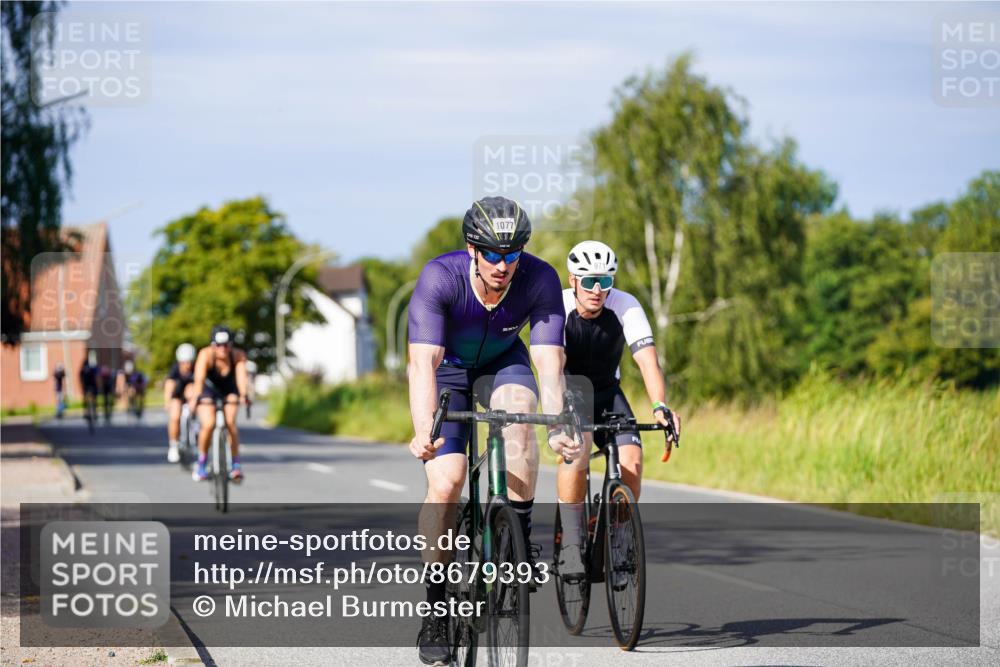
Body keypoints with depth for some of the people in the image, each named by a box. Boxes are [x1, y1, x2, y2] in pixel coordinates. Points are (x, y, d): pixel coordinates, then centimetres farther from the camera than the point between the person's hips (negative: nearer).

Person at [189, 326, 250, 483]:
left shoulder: (238, 355, -27)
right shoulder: (206, 355, -31)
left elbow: (241, 375, -43)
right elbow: (199, 378, -43)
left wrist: (244, 395, -61)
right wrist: (195, 397, -60)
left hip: (229, 389, 1)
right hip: (208, 389, -1)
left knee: (230, 423, -21)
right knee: (208, 424, -20)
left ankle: (235, 464, -12)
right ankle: (201, 463, 1)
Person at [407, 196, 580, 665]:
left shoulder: (540, 279, -28)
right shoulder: (439, 277, -33)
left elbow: (549, 363, -32)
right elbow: (423, 362, -41)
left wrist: (558, 428, -48)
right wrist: (423, 431, -56)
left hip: (503, 362, 2)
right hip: (447, 367, -1)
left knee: (518, 409, -34)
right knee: (445, 482, -17)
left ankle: (520, 534, -18)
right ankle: (435, 610, -5)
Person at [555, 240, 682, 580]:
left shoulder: (626, 306, -20)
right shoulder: (558, 307, -24)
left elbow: (647, 360, -29)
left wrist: (659, 407, -47)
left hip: (606, 391, 2)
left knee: (631, 460, -22)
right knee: (577, 448, -33)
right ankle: (571, 543, -22)